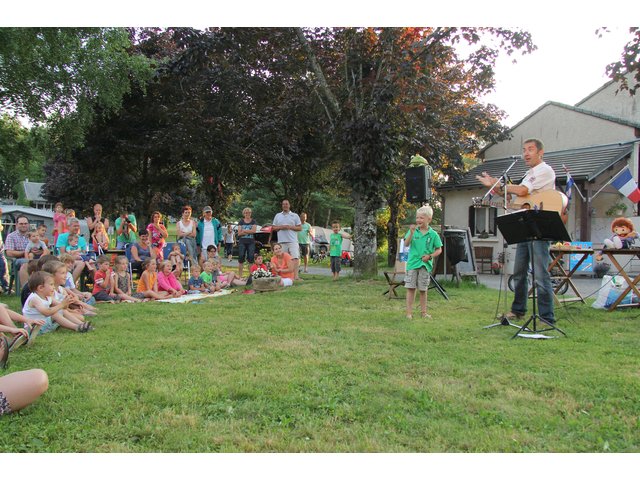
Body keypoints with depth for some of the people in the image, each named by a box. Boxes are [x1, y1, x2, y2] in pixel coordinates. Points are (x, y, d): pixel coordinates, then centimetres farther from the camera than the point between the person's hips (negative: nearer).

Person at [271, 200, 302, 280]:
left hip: (292, 241, -2)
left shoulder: (295, 215, 11)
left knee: (295, 258, -14)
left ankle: (295, 276, -20)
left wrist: (290, 227, -8)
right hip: (281, 241, 2)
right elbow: (273, 228, 15)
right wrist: (280, 227, -4)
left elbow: (300, 228, 6)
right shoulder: (277, 216, 17)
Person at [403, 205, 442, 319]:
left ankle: (423, 312, 20)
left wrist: (430, 256, -11)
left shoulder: (433, 234, -1)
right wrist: (411, 233, -23)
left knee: (423, 289, 9)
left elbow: (439, 250, 4)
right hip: (412, 263, 0)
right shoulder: (413, 231, 0)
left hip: (425, 264, 0)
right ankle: (409, 312, 6)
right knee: (410, 288, 0)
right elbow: (406, 244, -10)